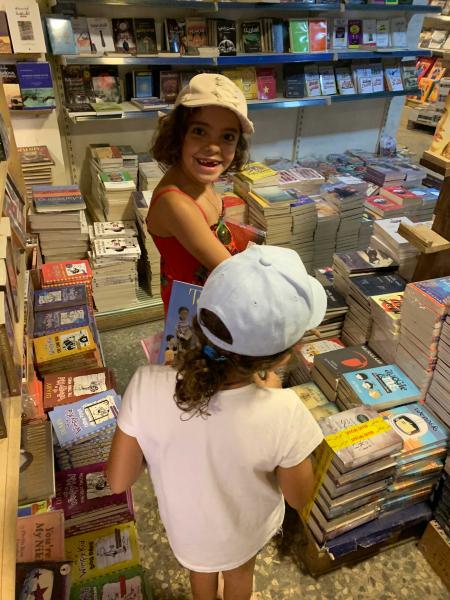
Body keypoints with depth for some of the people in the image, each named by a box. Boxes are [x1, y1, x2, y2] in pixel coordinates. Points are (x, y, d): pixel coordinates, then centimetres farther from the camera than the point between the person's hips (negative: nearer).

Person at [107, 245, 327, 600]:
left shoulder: (148, 387, -36)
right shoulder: (283, 414, -40)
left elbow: (118, 482, -20)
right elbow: (299, 498, -18)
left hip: (187, 527, 2)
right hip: (245, 531, -1)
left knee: (201, 568, 38)